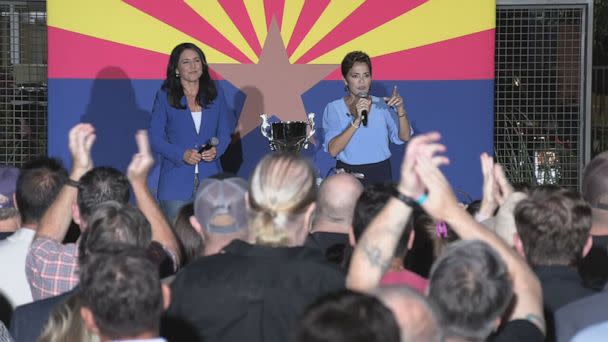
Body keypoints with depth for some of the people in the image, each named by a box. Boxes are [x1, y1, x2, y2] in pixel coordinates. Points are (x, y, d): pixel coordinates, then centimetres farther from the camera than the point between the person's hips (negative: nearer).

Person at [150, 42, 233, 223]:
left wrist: (216, 150, -9)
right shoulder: (164, 96, 1)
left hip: (209, 178, 2)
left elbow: (225, 132, 13)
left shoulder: (216, 95, 9)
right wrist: (182, 154, -15)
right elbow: (155, 138, -1)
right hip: (176, 180, -2)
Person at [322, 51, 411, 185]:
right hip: (349, 173, -2)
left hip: (381, 174, 2)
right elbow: (333, 150, -12)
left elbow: (404, 137, -1)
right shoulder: (334, 108, 0)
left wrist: (400, 110, -15)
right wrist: (357, 120, -20)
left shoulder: (382, 105, 6)